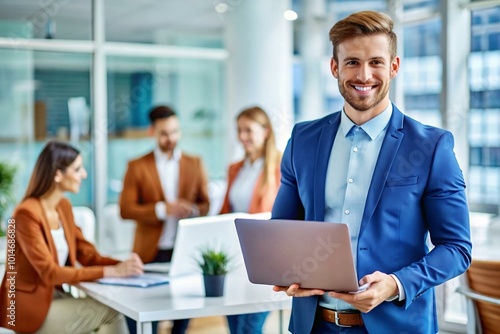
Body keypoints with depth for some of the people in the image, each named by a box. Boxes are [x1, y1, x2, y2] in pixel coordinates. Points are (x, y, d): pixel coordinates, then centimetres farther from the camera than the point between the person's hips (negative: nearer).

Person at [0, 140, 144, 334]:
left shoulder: (64, 206, 6)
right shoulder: (27, 214, -21)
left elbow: (86, 254, 6)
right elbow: (49, 273, -26)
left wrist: (121, 265, -14)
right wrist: (111, 271, -28)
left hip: (55, 297, 8)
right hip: (30, 307, -7)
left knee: (114, 311, -10)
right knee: (110, 312, -13)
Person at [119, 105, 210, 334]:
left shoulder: (194, 164, 9)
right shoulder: (137, 167, 1)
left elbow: (205, 204, 9)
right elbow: (125, 209, -6)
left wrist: (193, 210, -14)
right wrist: (161, 209, -19)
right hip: (151, 252, -2)